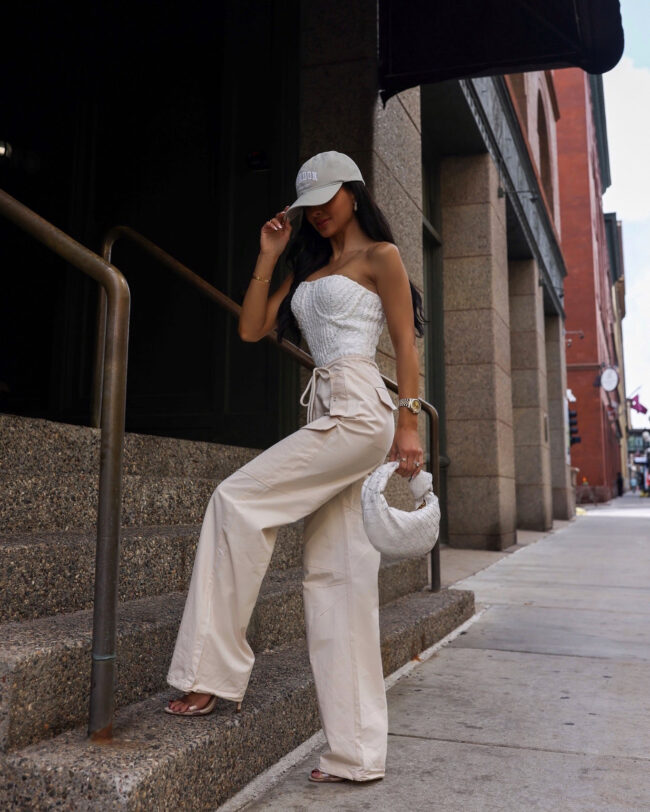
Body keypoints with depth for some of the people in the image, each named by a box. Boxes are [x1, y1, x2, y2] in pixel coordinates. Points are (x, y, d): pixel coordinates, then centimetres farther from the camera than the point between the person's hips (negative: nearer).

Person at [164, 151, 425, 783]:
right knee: (335, 574, 1)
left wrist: (408, 423, -10)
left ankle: (211, 672, -8)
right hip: (327, 414, 7)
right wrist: (268, 256, 14)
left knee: (238, 499, -15)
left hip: (358, 410, -7)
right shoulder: (309, 271, 26)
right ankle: (356, 751, 6)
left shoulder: (380, 255, 7)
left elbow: (406, 342, -2)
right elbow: (252, 329, 17)